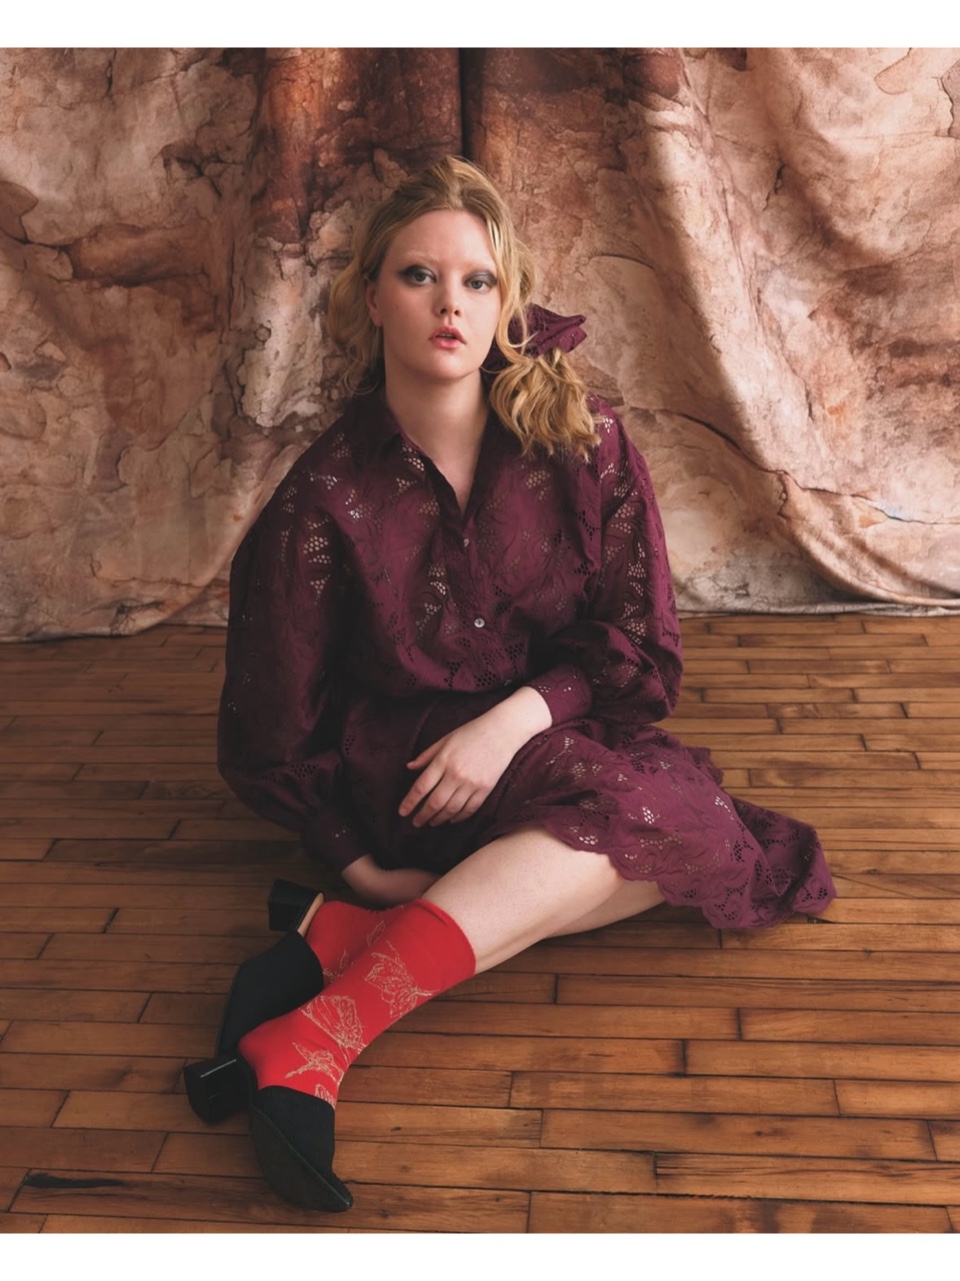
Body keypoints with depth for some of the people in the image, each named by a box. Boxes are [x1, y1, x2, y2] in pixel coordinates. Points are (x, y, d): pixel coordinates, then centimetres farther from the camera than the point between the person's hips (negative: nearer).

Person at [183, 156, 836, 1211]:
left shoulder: (582, 445, -5)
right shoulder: (328, 493, -8)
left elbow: (638, 649, -5)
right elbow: (278, 722, -2)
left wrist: (517, 718, -22)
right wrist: (359, 863, -12)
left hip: (559, 743, 4)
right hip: (401, 771, -3)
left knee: (693, 826, -29)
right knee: (653, 815, -32)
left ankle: (336, 945, -32)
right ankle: (311, 1044, -39)